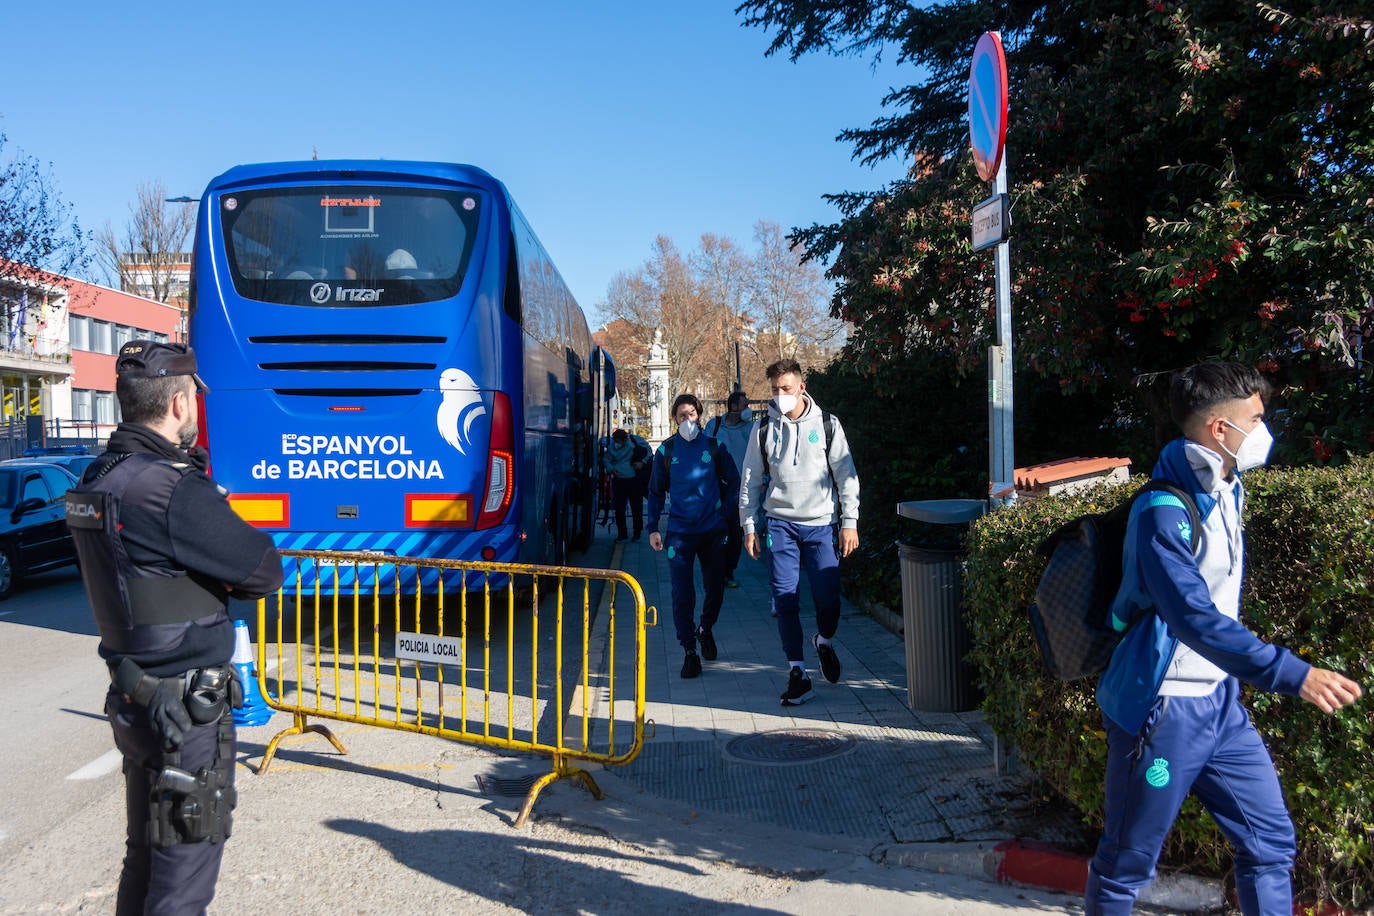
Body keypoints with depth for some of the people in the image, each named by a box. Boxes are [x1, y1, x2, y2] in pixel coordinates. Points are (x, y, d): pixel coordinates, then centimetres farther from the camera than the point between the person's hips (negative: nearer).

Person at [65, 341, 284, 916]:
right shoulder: (174, 490, -24)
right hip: (185, 711, -9)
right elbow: (264, 571, -19)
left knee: (145, 856, 23)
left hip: (133, 697, 9)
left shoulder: (98, 480, 5)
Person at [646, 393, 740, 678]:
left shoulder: (713, 446, 2)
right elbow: (656, 491, 8)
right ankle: (689, 652, 4)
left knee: (715, 588, 10)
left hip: (713, 529, 1)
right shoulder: (666, 450, 2)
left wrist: (725, 512, 0)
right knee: (682, 595, -5)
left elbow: (734, 481, 11)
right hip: (679, 531, -1)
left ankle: (705, 629, 37)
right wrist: (653, 528, 1)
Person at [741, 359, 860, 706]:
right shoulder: (764, 429, 6)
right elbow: (751, 482, 12)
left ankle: (824, 642, 29)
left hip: (820, 523, -1)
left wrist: (849, 522, -3)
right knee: (785, 599, -4)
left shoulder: (826, 425, 3)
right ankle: (797, 673, 4)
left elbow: (846, 475, 4)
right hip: (781, 523, 1)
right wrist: (748, 527, 7)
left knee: (828, 598, -4)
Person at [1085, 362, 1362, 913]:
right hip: (1162, 710, -8)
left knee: (1270, 840, 13)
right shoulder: (1164, 513, -24)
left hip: (1220, 701, 9)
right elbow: (1197, 620, -33)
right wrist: (1293, 675, -37)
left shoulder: (1228, 490, 6)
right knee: (1127, 862, 7)